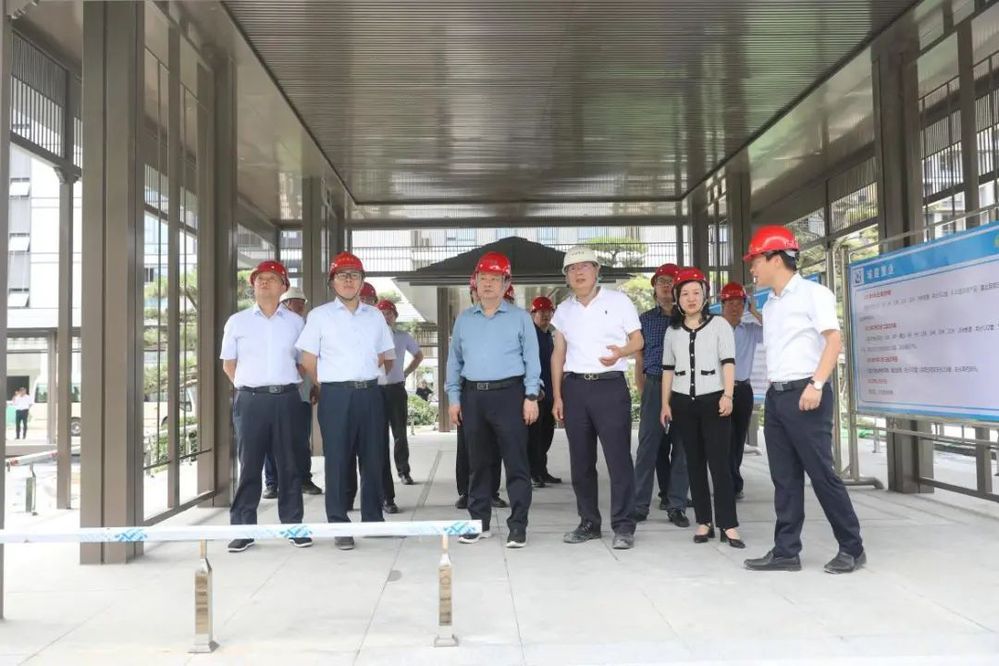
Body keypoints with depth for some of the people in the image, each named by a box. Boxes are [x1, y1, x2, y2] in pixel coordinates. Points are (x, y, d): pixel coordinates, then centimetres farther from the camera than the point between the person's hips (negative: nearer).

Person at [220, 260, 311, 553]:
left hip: (286, 399, 1)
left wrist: (285, 384, 5)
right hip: (251, 400, -1)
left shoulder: (295, 322, 9)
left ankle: (293, 525, 13)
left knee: (289, 464, 5)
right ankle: (242, 528, 8)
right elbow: (228, 363, 12)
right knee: (249, 465, 1)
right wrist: (247, 387, 4)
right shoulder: (237, 322, 7)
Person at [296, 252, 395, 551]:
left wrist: (363, 376, 13)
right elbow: (308, 360, 2)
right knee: (337, 460, -1)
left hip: (370, 393, 4)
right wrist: (330, 385, 4)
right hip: (336, 395, -3)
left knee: (374, 458, 7)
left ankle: (373, 519, 20)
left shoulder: (375, 316, 12)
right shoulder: (320, 316, 2)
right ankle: (339, 526, 6)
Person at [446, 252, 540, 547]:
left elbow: (531, 359, 1)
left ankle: (518, 525, 2)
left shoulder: (520, 318, 4)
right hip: (473, 396, 3)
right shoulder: (463, 319, 13)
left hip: (509, 394, -3)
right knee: (478, 462, 10)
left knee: (516, 462, -3)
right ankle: (479, 522, 19)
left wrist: (531, 396, -7)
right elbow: (454, 361, 15)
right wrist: (453, 398, 9)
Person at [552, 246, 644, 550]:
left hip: (610, 386, -4)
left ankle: (623, 527, 0)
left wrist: (620, 352, -18)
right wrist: (557, 396, 9)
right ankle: (589, 523, 19)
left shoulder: (618, 301, 3)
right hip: (575, 388, 4)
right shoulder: (563, 310, 13)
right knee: (581, 460, 8)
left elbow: (638, 340, 4)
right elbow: (558, 354, 15)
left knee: (618, 457, -6)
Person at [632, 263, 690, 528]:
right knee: (648, 446, 0)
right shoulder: (646, 319, 11)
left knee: (682, 446, 2)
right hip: (654, 386, 1)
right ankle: (640, 505, 4)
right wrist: (642, 391, 7)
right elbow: (639, 358, 13)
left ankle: (676, 506, 10)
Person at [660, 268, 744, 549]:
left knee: (718, 462, -8)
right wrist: (665, 403, 8)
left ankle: (728, 525, -6)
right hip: (683, 402, 4)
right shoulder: (672, 331, 13)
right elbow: (668, 369, 13)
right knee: (694, 462, 6)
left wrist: (727, 395, -16)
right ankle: (704, 521, 11)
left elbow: (728, 362, -4)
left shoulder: (719, 324, 3)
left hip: (713, 400, -4)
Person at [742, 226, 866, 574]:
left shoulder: (812, 293, -5)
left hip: (805, 394, -8)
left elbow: (834, 340, -13)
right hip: (775, 397, 8)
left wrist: (816, 384, -22)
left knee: (822, 473, -4)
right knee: (784, 478, 7)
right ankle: (786, 551, 12)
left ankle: (852, 548, 10)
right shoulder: (770, 304, 18)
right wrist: (772, 393, 13)